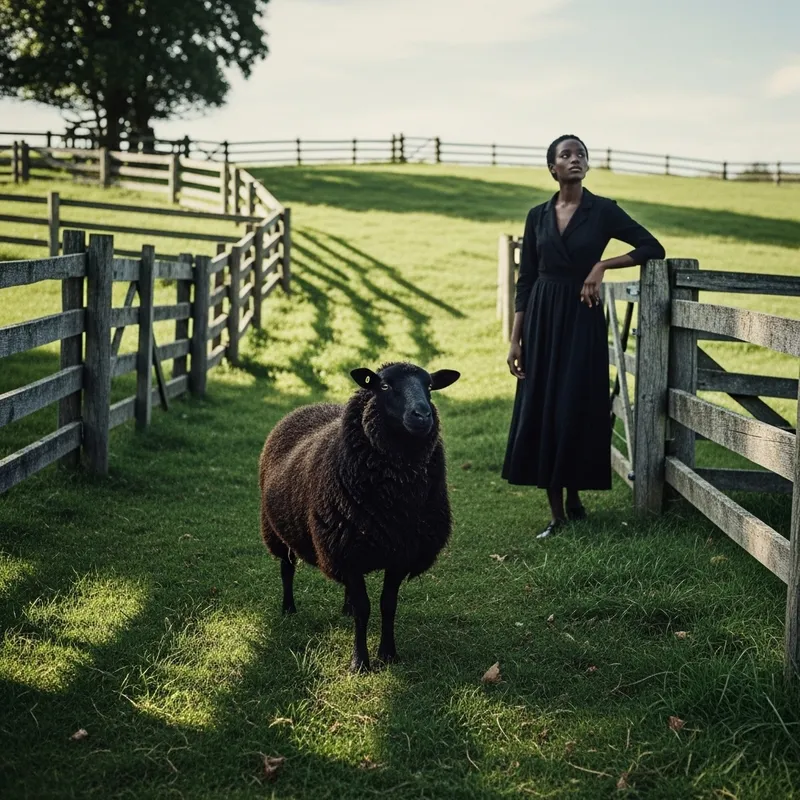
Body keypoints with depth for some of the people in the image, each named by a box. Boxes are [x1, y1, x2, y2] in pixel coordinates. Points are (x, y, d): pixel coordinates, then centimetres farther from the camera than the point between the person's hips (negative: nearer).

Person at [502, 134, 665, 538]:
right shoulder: (537, 216, 5)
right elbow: (525, 280, 6)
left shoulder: (603, 210, -2)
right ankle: (556, 511, 8)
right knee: (539, 409, 0)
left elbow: (653, 248, -2)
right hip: (542, 318, 3)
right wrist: (515, 339, 0)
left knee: (577, 409, -2)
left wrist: (602, 265, -12)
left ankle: (574, 495, 19)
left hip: (582, 319, -3)